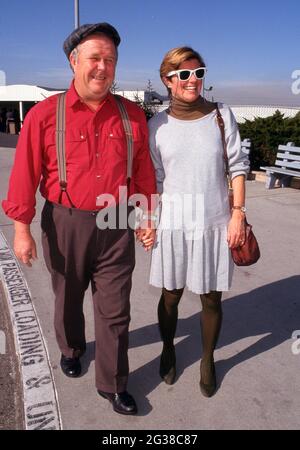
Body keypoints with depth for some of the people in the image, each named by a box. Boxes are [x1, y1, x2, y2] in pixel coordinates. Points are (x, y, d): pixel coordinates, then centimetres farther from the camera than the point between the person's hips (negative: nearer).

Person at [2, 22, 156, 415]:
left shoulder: (132, 115, 0)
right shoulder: (44, 114, -7)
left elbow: (143, 172, 6)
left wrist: (147, 216, 7)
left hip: (116, 227, 1)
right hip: (65, 224, -1)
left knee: (115, 310, 7)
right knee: (68, 297, 21)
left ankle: (112, 384, 26)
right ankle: (71, 349, 51)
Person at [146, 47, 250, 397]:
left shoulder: (221, 115, 1)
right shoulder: (157, 125, 1)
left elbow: (237, 166, 2)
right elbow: (154, 179, 4)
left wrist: (238, 213, -4)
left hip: (215, 221, 0)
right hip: (173, 222, 0)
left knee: (211, 298, 9)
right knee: (170, 295, 12)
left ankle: (207, 360, 34)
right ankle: (167, 351, 39)